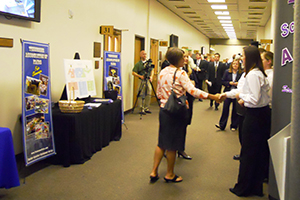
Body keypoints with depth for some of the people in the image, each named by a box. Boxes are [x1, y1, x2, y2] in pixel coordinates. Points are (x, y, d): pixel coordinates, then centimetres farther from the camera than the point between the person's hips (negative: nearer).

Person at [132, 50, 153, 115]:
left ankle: (146, 108, 15)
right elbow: (133, 73, -5)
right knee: (141, 95, -5)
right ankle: (142, 109, 0)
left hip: (148, 80, 4)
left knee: (148, 94, 4)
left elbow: (152, 70, 18)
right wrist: (140, 76, -16)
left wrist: (151, 76, 0)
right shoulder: (138, 64, -2)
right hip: (142, 81, -4)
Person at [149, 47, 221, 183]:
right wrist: (213, 96, -21)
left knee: (162, 142, 16)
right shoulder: (180, 73, -15)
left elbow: (159, 93, 12)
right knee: (172, 144, 6)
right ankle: (169, 174, 19)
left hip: (163, 110, 7)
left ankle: (154, 172, 17)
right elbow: (193, 91, -23)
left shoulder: (162, 72, 6)